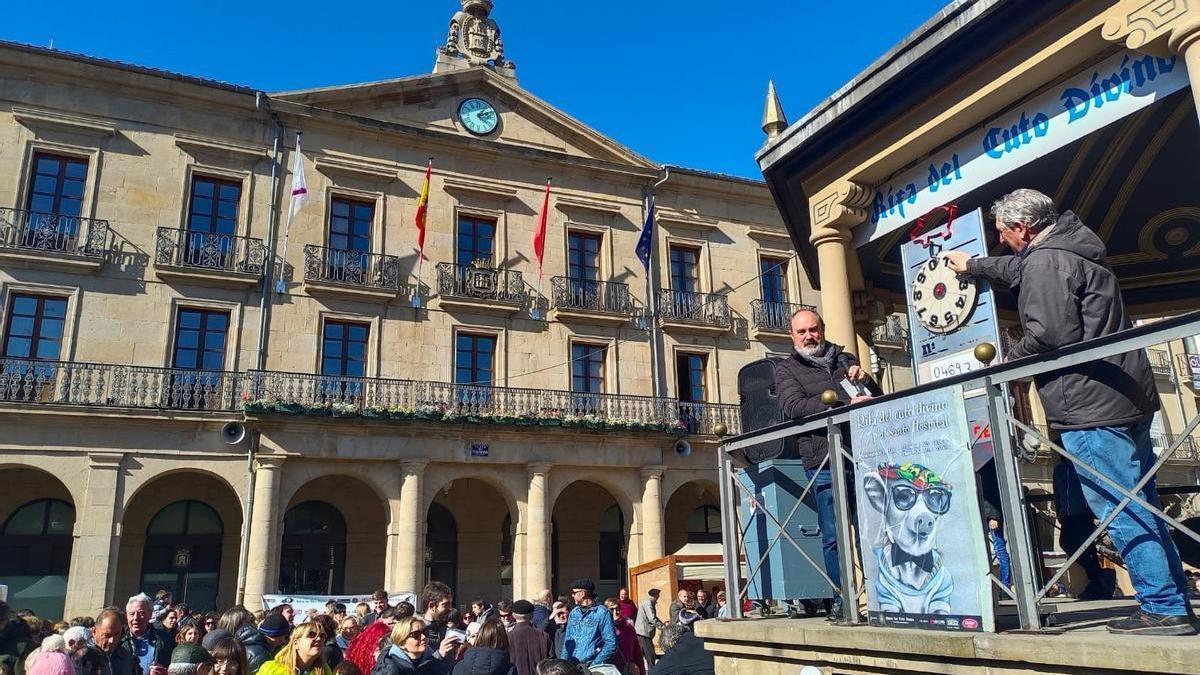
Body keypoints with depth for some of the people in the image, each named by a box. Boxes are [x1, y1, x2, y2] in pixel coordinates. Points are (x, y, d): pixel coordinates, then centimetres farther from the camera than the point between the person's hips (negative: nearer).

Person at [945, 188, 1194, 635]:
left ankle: (1164, 609, -2)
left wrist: (1008, 360, -4)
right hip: (1128, 398, 11)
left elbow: (1050, 334, -21)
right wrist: (972, 266, 50)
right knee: (1140, 506, 14)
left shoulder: (1045, 261, -13)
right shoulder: (1069, 250, 19)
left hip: (1089, 405, -11)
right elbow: (1016, 269, 38)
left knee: (1119, 510, -6)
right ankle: (1172, 605, 20)